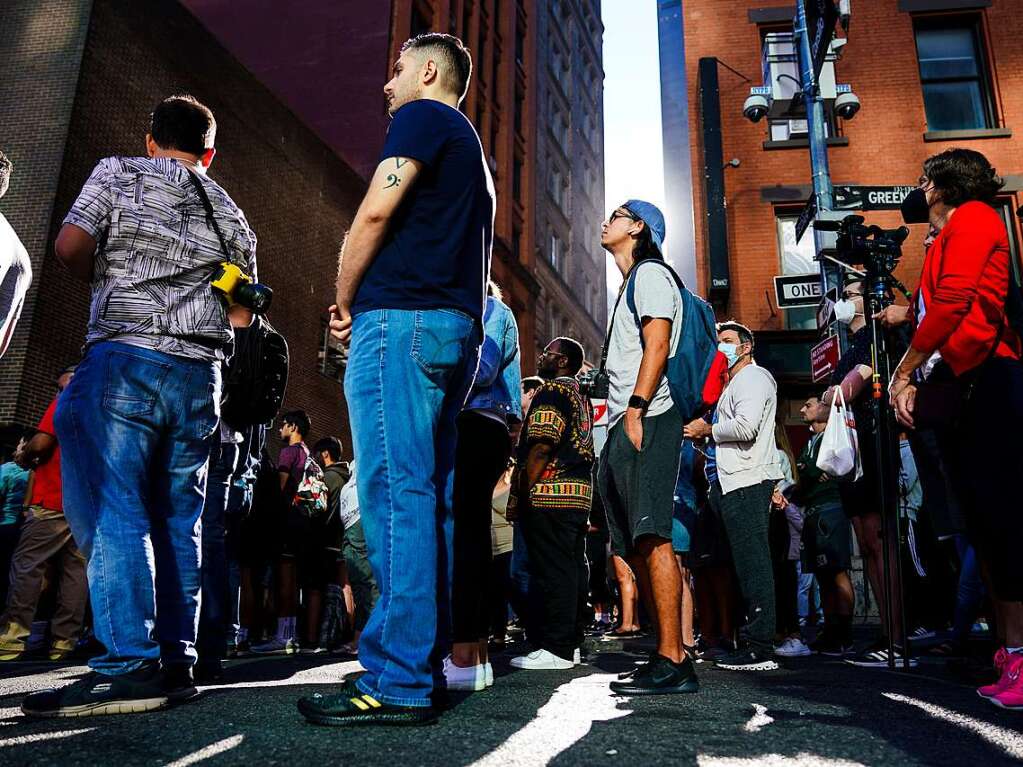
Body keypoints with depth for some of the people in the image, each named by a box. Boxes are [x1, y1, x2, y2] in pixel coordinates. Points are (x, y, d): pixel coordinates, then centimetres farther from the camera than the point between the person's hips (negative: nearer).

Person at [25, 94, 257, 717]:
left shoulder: (118, 173, 9)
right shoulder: (230, 213, 19)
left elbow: (70, 246, -3)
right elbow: (243, 311, 17)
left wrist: (103, 276, 17)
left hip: (125, 357, -4)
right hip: (200, 372, 4)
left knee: (113, 510, -7)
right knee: (178, 519, 6)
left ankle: (130, 666, -13)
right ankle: (176, 662, 6)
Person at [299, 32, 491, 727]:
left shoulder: (422, 116, 4)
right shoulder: (473, 149, 30)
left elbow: (377, 210, -11)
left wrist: (345, 303, 1)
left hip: (402, 315, -9)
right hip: (458, 329, 9)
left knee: (396, 492, -13)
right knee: (430, 494, 6)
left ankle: (398, 682, -12)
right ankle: (429, 660, 11)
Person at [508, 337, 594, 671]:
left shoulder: (552, 391, -8)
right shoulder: (581, 397, 21)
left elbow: (541, 446, -18)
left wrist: (523, 493, -15)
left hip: (549, 493, -10)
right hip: (579, 493, 10)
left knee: (552, 572, -7)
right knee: (571, 570, 11)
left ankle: (555, 649, -3)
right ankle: (572, 643, 18)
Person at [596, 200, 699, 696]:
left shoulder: (649, 273, 2)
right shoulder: (632, 284, 30)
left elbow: (657, 344, -13)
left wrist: (635, 409, -21)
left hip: (646, 422, -10)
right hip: (625, 429, 10)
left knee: (651, 539, -15)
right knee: (637, 547, 6)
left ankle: (673, 662, -13)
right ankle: (668, 657, 10)